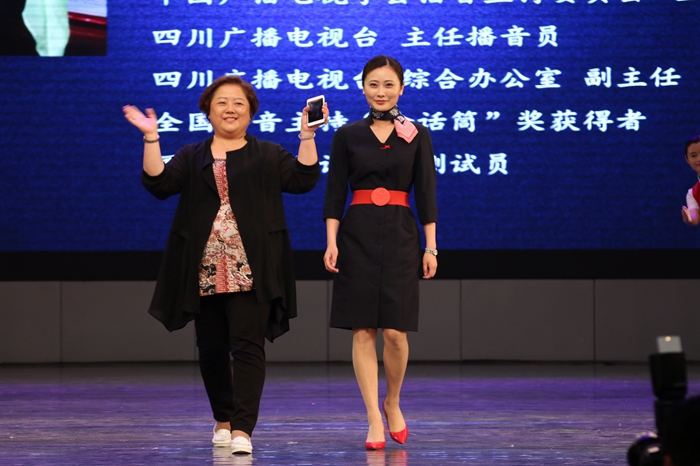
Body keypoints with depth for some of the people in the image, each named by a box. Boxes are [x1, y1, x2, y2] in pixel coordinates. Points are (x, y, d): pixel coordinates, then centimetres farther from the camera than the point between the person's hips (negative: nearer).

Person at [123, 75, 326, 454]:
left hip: (251, 270, -2)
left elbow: (303, 179, -3)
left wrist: (307, 135, -11)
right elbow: (158, 184, -1)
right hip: (204, 272, 2)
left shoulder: (268, 156, 11)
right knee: (211, 348, 9)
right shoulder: (191, 157, 14)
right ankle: (223, 420, 26)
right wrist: (151, 138, -8)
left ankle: (242, 430, -14)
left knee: (247, 346, -10)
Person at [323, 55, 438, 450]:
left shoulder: (417, 135, 5)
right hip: (357, 235, 1)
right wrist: (331, 241, -5)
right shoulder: (348, 135, 6)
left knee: (395, 330, -6)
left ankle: (393, 403, 19)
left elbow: (426, 194, 4)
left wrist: (431, 246, -2)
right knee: (363, 330, -2)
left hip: (400, 236, 0)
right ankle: (374, 419, 3)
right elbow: (335, 192, 5)